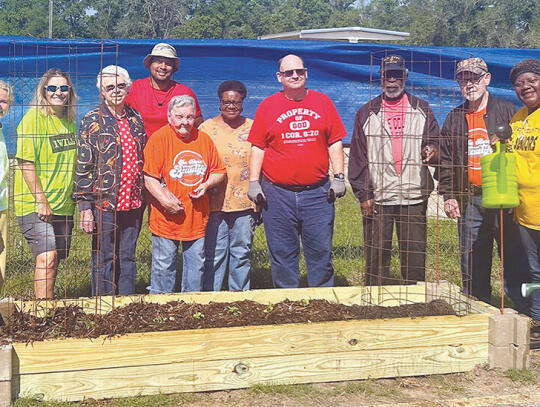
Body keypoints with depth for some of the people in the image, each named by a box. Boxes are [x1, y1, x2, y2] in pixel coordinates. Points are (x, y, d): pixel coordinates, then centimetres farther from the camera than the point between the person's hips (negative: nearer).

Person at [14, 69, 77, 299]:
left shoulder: (70, 121, 11)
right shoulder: (34, 118, -10)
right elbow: (26, 162, -15)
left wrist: (74, 195, 18)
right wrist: (41, 200, -19)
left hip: (63, 204, 7)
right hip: (34, 204, -7)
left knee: (54, 260, 11)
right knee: (47, 258, -17)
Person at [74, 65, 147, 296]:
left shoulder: (135, 118, 10)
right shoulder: (92, 121, -4)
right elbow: (83, 166, -7)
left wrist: (144, 198, 15)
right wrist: (85, 208, -12)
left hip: (133, 203, 5)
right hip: (104, 204, -5)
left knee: (128, 259, 12)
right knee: (104, 261, 4)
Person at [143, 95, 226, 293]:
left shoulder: (204, 139, 8)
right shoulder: (159, 139, -6)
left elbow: (219, 172, 15)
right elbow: (149, 177, -11)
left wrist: (206, 184, -4)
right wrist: (164, 200, -22)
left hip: (197, 217, 4)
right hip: (167, 217, -4)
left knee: (196, 265, 12)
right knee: (164, 266, 4)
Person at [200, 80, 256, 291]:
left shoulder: (253, 128, 7)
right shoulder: (206, 128, 4)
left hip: (245, 203, 2)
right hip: (215, 203, -1)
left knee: (242, 254, 11)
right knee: (214, 254, 2)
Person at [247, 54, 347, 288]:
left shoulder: (323, 102, 8)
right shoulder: (267, 106, 6)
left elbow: (335, 143, 10)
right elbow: (257, 148, 5)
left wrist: (339, 177, 3)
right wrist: (253, 182, -1)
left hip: (318, 192, 1)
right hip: (277, 193, 0)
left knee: (321, 251, 5)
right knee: (282, 254, 6)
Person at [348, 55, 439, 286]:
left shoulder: (422, 110, 12)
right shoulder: (367, 113, 9)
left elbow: (435, 143, 10)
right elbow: (357, 158, 5)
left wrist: (432, 152, -15)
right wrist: (363, 195, -3)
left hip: (414, 197, 1)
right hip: (377, 199, 0)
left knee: (415, 258, 2)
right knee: (377, 257, 2)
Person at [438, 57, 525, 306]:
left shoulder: (506, 111, 4)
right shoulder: (454, 119, 13)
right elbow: (446, 161, 14)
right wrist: (448, 195, 4)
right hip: (469, 203, 3)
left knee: (515, 261, -1)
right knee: (473, 267, 7)